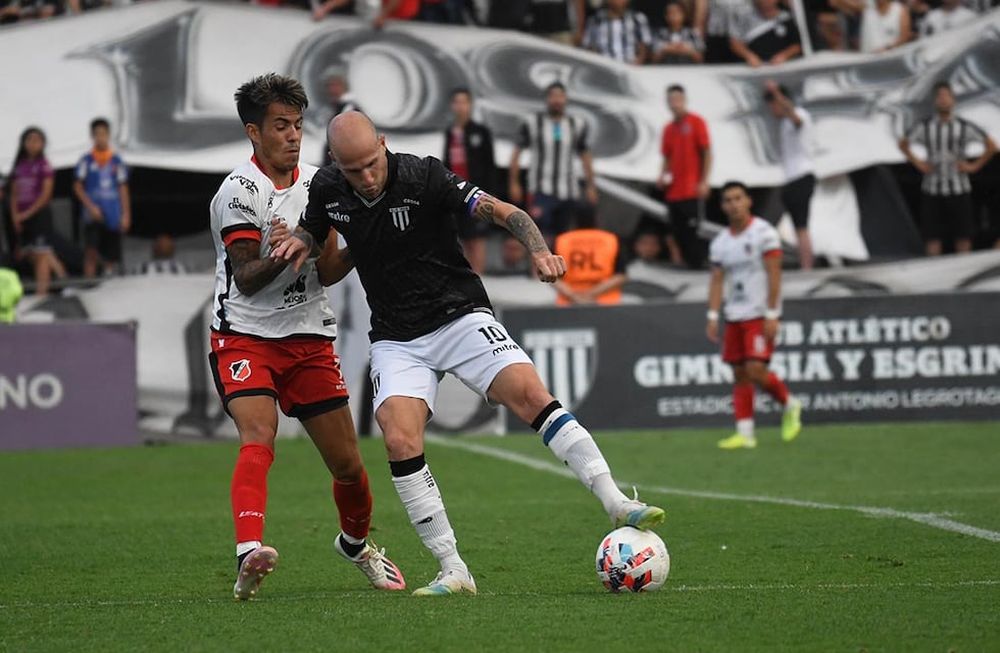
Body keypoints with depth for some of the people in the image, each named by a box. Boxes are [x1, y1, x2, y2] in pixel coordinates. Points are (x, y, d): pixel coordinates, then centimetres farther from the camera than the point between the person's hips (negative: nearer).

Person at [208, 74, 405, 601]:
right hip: (245, 336, -5)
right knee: (259, 439, -29)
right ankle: (249, 553, -42)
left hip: (310, 338, 5)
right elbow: (246, 279, -14)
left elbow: (326, 273, 10)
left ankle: (356, 543, 35)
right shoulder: (239, 191, -11)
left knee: (348, 464, 7)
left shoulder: (316, 183, 9)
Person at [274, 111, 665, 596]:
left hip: (461, 318, -3)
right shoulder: (326, 189, -3)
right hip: (397, 341, 3)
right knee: (400, 442, -19)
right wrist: (299, 243, -5)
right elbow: (313, 230, 19)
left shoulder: (423, 177, -16)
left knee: (530, 394, -23)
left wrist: (539, 251, -39)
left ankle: (617, 505, -22)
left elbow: (503, 211, -21)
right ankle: (453, 571, -12)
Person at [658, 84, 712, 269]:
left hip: (692, 191, -6)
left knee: (692, 232, -8)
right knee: (679, 233, 5)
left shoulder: (696, 122, -3)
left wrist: (704, 182, -12)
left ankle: (698, 266, -2)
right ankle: (688, 264, 12)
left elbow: (707, 153, -6)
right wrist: (663, 176, 2)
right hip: (674, 191, 6)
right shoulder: (669, 128, 13)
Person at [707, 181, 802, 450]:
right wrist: (713, 317, 0)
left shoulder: (763, 233, -8)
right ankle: (744, 433, 6)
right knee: (740, 374, 4)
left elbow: (774, 276, -11)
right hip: (735, 317, 6)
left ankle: (790, 405, 10)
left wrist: (771, 315, -16)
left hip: (760, 315, -6)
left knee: (756, 370, -15)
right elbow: (717, 280, 10)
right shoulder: (720, 242, 10)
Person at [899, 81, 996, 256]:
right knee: (932, 238, 0)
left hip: (959, 190, 0)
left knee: (964, 237, -1)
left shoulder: (965, 127, 0)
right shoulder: (924, 127, 2)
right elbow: (903, 144, 19)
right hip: (932, 190, 0)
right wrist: (917, 163, 8)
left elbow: (991, 146, 8)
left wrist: (974, 166, 1)